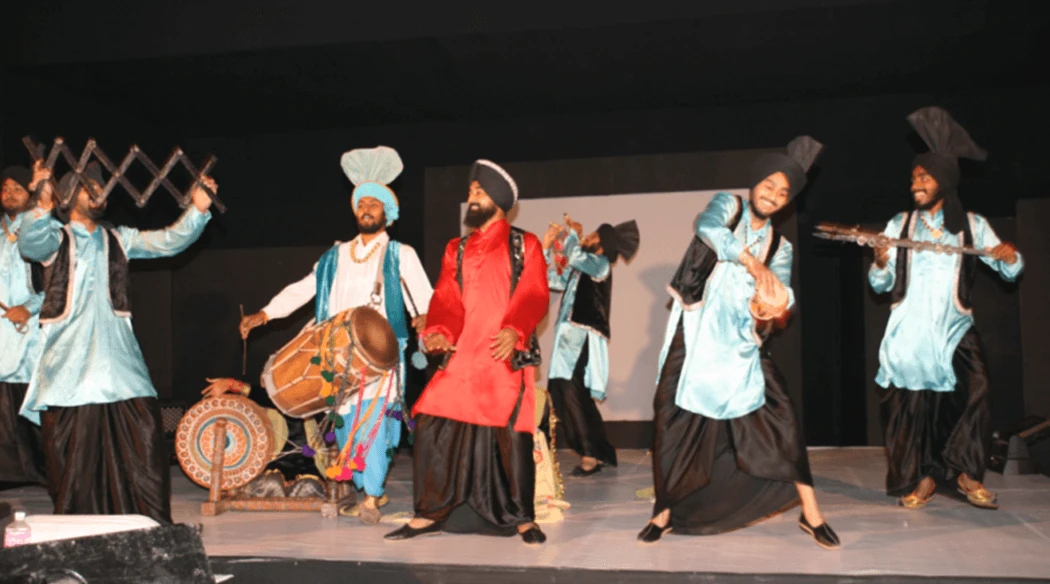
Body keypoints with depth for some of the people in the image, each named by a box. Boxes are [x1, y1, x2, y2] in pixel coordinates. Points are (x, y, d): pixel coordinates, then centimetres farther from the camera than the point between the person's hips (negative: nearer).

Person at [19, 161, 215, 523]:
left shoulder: (119, 239, 14)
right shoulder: (56, 239, 6)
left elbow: (170, 241, 3)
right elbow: (29, 245, -16)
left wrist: (197, 211, -14)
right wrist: (42, 207, -35)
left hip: (118, 361, 2)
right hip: (69, 366, -2)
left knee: (143, 436, -7)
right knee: (73, 450, 1)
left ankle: (154, 527, 1)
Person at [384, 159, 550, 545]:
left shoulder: (524, 245, 6)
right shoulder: (456, 250, 19)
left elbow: (535, 296, -5)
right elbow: (446, 299, 10)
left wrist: (514, 330, -23)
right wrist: (437, 331, -11)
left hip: (508, 358, -4)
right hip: (462, 357, 4)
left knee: (512, 434, -7)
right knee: (432, 426, -3)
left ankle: (522, 517, 8)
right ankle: (431, 513, 11)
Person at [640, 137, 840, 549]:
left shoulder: (779, 246, 10)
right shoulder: (728, 205, 3)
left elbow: (782, 291, -7)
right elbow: (706, 226, -21)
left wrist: (777, 303, -32)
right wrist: (753, 263, -30)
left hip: (741, 343, 2)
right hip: (695, 336, -2)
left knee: (778, 420, -4)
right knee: (674, 420, 0)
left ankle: (811, 513, 7)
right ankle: (666, 512, 17)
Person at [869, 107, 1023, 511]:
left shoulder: (972, 225, 6)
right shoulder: (899, 224, 7)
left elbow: (1010, 272, 7)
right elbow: (881, 285, 4)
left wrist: (1010, 257, -16)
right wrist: (880, 264, -18)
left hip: (955, 326, -1)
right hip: (910, 329, 1)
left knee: (974, 386, -20)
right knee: (911, 404, 0)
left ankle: (965, 470, -3)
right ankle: (921, 477, 16)